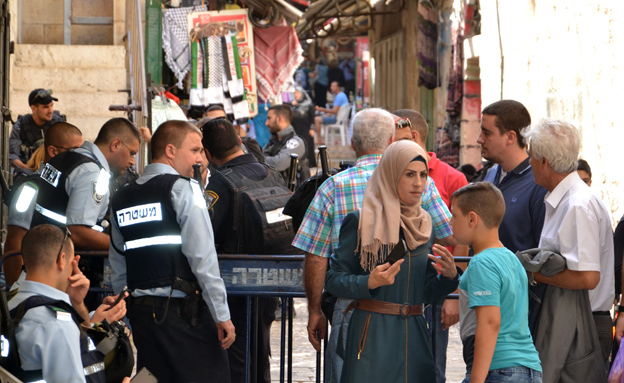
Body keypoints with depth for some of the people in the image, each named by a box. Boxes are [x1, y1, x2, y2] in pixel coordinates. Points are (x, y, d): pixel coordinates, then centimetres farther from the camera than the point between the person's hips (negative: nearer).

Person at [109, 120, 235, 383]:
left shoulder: (122, 199, 14)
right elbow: (202, 257, -12)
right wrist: (221, 314, -10)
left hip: (140, 310, 7)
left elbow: (118, 269, 17)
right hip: (183, 309, -7)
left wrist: (123, 312, 24)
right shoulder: (183, 188, -6)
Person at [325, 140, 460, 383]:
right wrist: (369, 283, -23)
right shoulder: (360, 222, -4)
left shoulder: (424, 225, 12)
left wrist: (448, 277, -8)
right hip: (373, 334, -5)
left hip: (414, 335, 5)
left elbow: (427, 293, 11)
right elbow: (333, 278, -6)